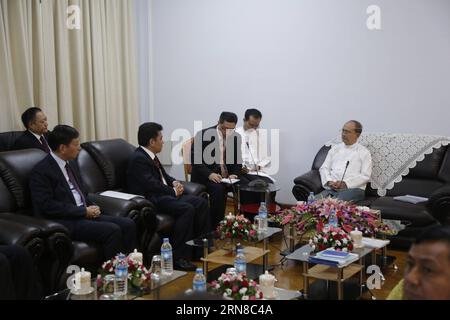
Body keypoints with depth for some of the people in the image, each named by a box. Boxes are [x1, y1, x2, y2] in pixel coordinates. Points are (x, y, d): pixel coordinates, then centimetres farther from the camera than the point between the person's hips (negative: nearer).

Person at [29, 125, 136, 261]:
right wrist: (84, 211, -15)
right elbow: (48, 206, -17)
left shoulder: (71, 165, 17)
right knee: (112, 230, -26)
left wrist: (91, 208, 3)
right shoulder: (41, 171, -9)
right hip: (65, 222, -8)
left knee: (128, 224, -10)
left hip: (85, 214, 8)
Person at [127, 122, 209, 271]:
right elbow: (151, 184, -22)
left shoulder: (151, 156, 16)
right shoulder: (138, 158, -14)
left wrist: (174, 182, 6)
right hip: (151, 200, -10)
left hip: (164, 194, 10)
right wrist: (173, 191, -12)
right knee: (187, 209, -29)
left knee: (201, 202, -1)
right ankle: (178, 257, -27)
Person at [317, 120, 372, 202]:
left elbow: (365, 176, 0)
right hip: (331, 188, 3)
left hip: (353, 189, -3)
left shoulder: (364, 152, 9)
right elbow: (324, 168, 16)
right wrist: (329, 181, -5)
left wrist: (345, 183, -13)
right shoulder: (335, 148, 21)